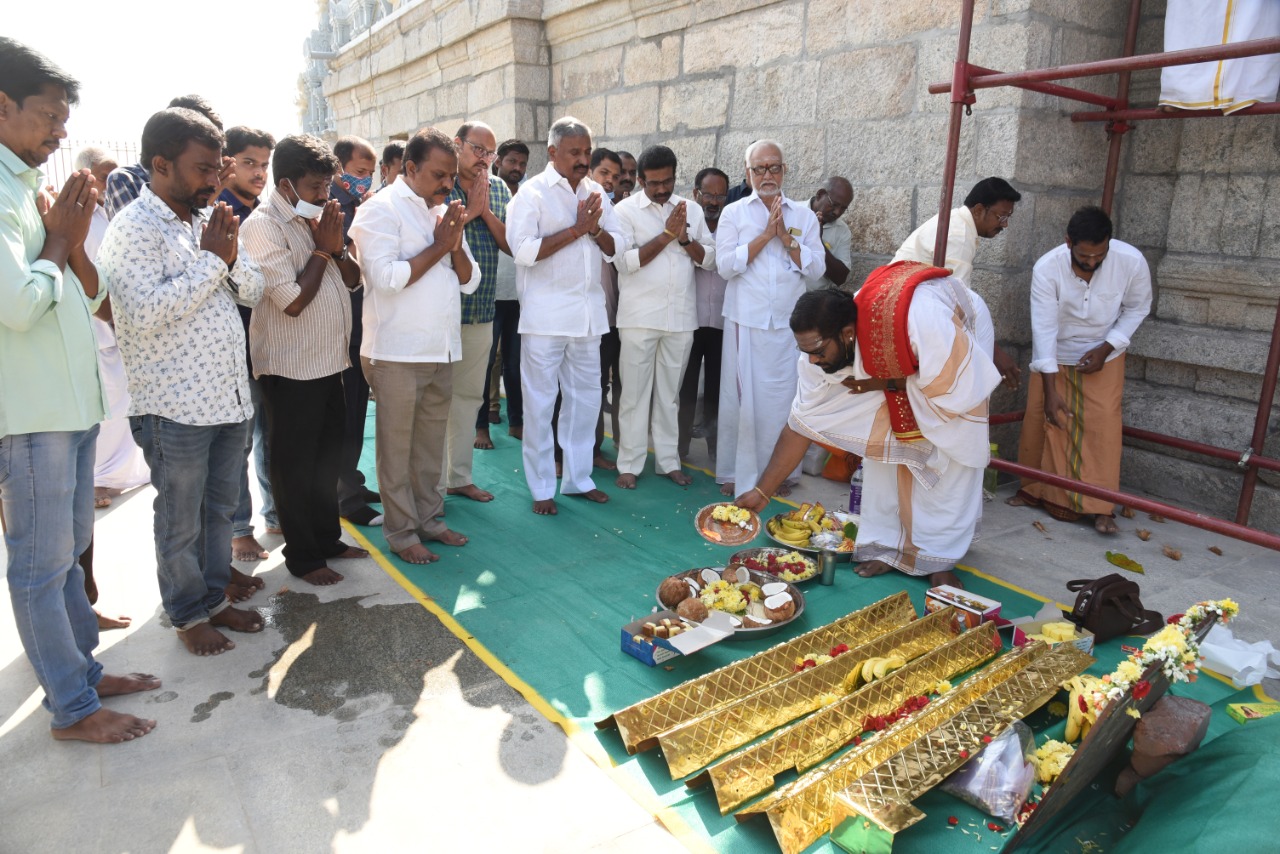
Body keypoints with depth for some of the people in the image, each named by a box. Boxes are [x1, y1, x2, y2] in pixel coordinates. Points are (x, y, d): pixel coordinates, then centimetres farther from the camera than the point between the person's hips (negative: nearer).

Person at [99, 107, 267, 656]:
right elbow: (146, 313, -24)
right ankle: (188, 615, 26)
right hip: (176, 409, -7)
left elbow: (253, 291, 11)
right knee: (181, 523, 9)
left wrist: (231, 256, -9)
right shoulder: (134, 229, -12)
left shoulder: (206, 220, 11)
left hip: (230, 397, 7)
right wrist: (209, 260, -18)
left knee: (220, 509, 18)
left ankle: (215, 597, 34)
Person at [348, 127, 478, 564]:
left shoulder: (444, 212, 16)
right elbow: (386, 276, -19)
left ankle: (428, 517, 25)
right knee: (397, 445, 3)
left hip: (442, 349, 7)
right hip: (397, 351, -6)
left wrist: (456, 244, -6)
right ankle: (401, 531, 13)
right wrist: (438, 246, -12)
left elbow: (469, 280, 12)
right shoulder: (382, 209, -6)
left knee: (432, 442, 13)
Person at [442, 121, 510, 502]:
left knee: (470, 394, 12)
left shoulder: (498, 188, 11)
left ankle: (459, 476, 25)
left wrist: (485, 211, -8)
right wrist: (468, 211, -13)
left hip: (482, 310, 5)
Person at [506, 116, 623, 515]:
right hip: (546, 314, -6)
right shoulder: (533, 192, -5)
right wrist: (576, 230, -15)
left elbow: (615, 247, 9)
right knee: (540, 403, 2)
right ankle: (542, 488, 14)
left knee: (586, 398, 11)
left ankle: (577, 478, 25)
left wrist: (595, 229, -11)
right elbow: (524, 250, -17)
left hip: (589, 312, 6)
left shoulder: (595, 192, 12)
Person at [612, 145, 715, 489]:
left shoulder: (692, 209, 10)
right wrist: (667, 234, -13)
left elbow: (710, 260, 7)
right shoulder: (625, 210, -1)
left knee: (669, 393, 11)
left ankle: (668, 461, 21)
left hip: (681, 317, 3)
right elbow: (626, 261, -12)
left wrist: (685, 238, -10)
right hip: (639, 318, -3)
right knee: (635, 393, 3)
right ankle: (629, 464, 12)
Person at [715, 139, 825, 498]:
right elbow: (725, 264, -6)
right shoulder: (734, 213, 6)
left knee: (782, 398, 3)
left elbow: (816, 267, 2)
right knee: (741, 397, 1)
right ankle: (735, 471, 12)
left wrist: (786, 236, -8)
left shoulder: (804, 215, 10)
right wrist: (765, 235, -10)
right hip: (745, 322, -1)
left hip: (788, 323, 1)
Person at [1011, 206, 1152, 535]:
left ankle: (1101, 507, -2)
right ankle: (1034, 489, 22)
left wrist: (1106, 348, -18)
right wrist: (1050, 390, -30)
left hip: (1103, 355, 0)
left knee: (1103, 425, -9)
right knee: (1039, 418, 2)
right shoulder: (1046, 268, -28)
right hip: (1055, 355, 0)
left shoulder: (1132, 262, -23)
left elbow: (1137, 308, -5)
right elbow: (1044, 329, -27)